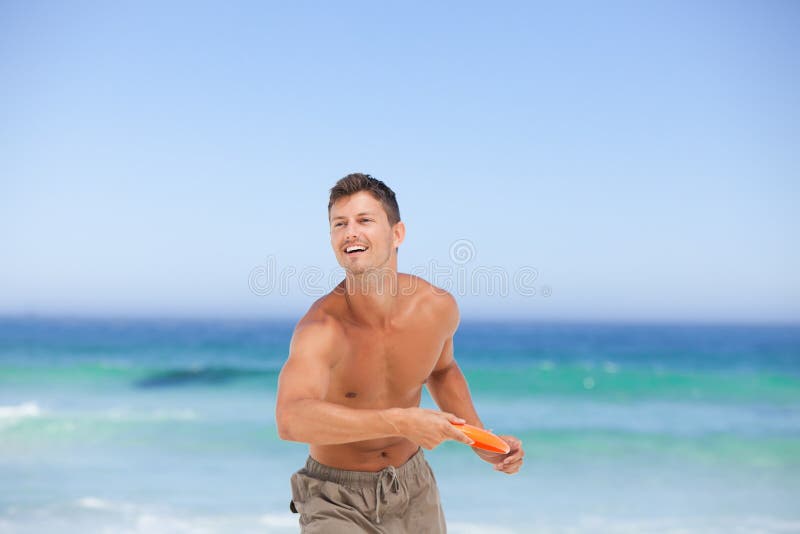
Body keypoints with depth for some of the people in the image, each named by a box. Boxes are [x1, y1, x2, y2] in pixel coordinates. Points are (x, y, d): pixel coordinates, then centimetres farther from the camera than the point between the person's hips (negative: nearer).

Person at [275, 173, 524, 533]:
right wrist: (402, 422, -49)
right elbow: (291, 420, -47)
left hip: (414, 489, 5)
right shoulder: (322, 328, -29)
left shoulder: (438, 306, -11)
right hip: (337, 503, -4)